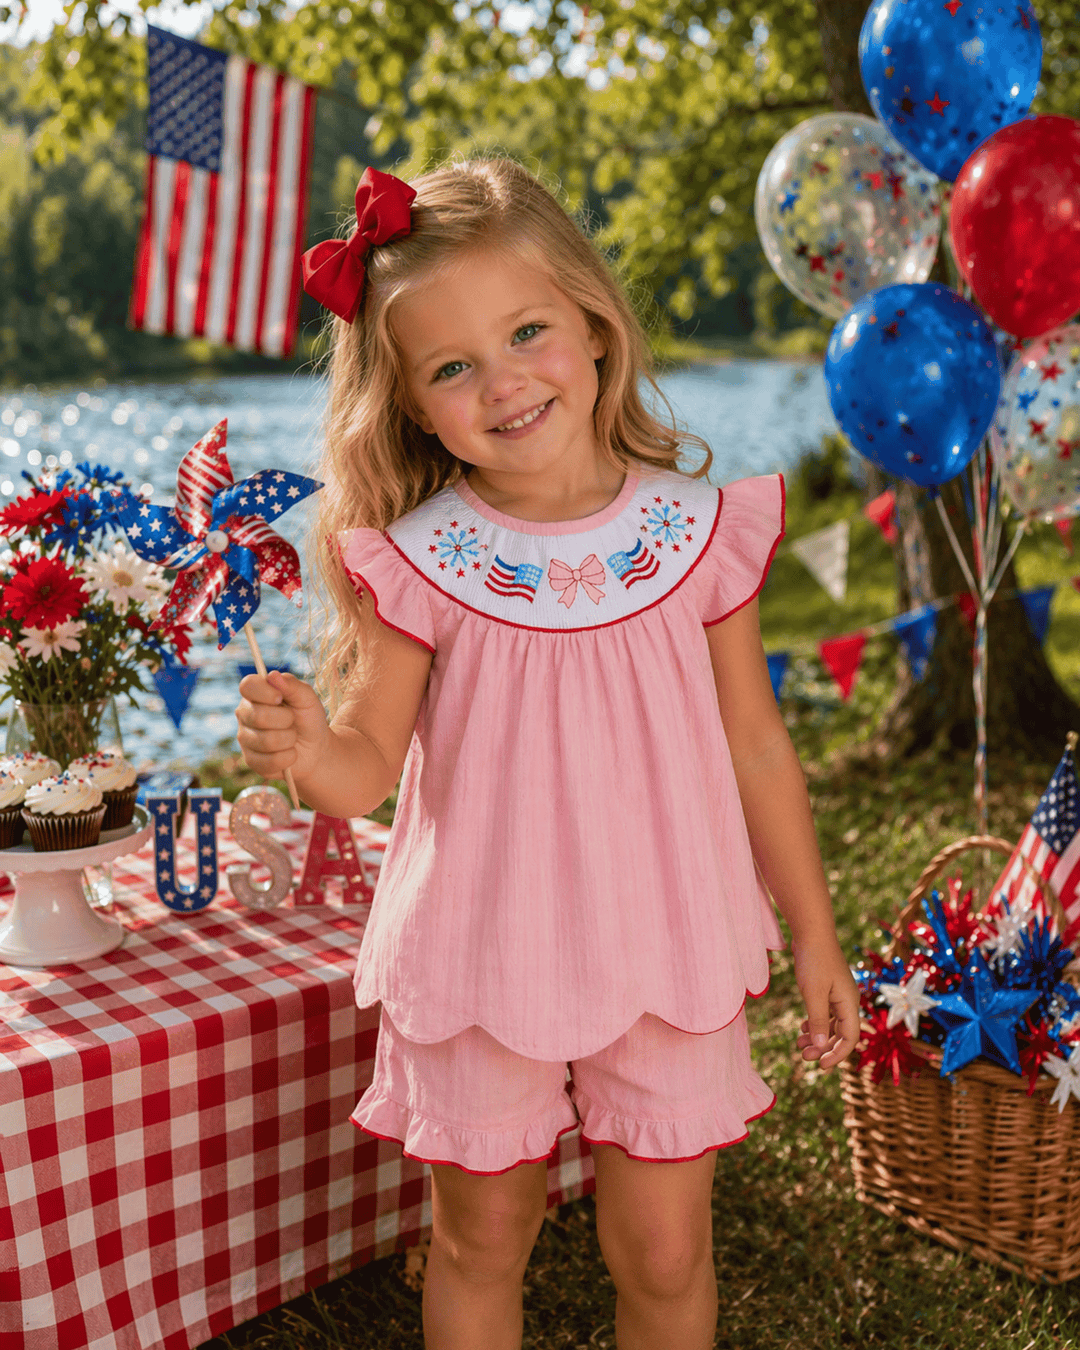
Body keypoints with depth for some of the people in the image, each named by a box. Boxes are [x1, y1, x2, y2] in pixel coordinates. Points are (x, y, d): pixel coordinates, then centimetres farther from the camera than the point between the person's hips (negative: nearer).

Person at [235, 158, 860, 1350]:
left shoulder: (698, 531, -8)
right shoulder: (417, 562, -12)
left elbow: (753, 746, 1)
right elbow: (370, 766, -10)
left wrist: (813, 936, 7)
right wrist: (304, 750, -34)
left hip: (666, 955, 1)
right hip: (481, 963, 0)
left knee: (663, 1254, 13)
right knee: (480, 1242, 18)